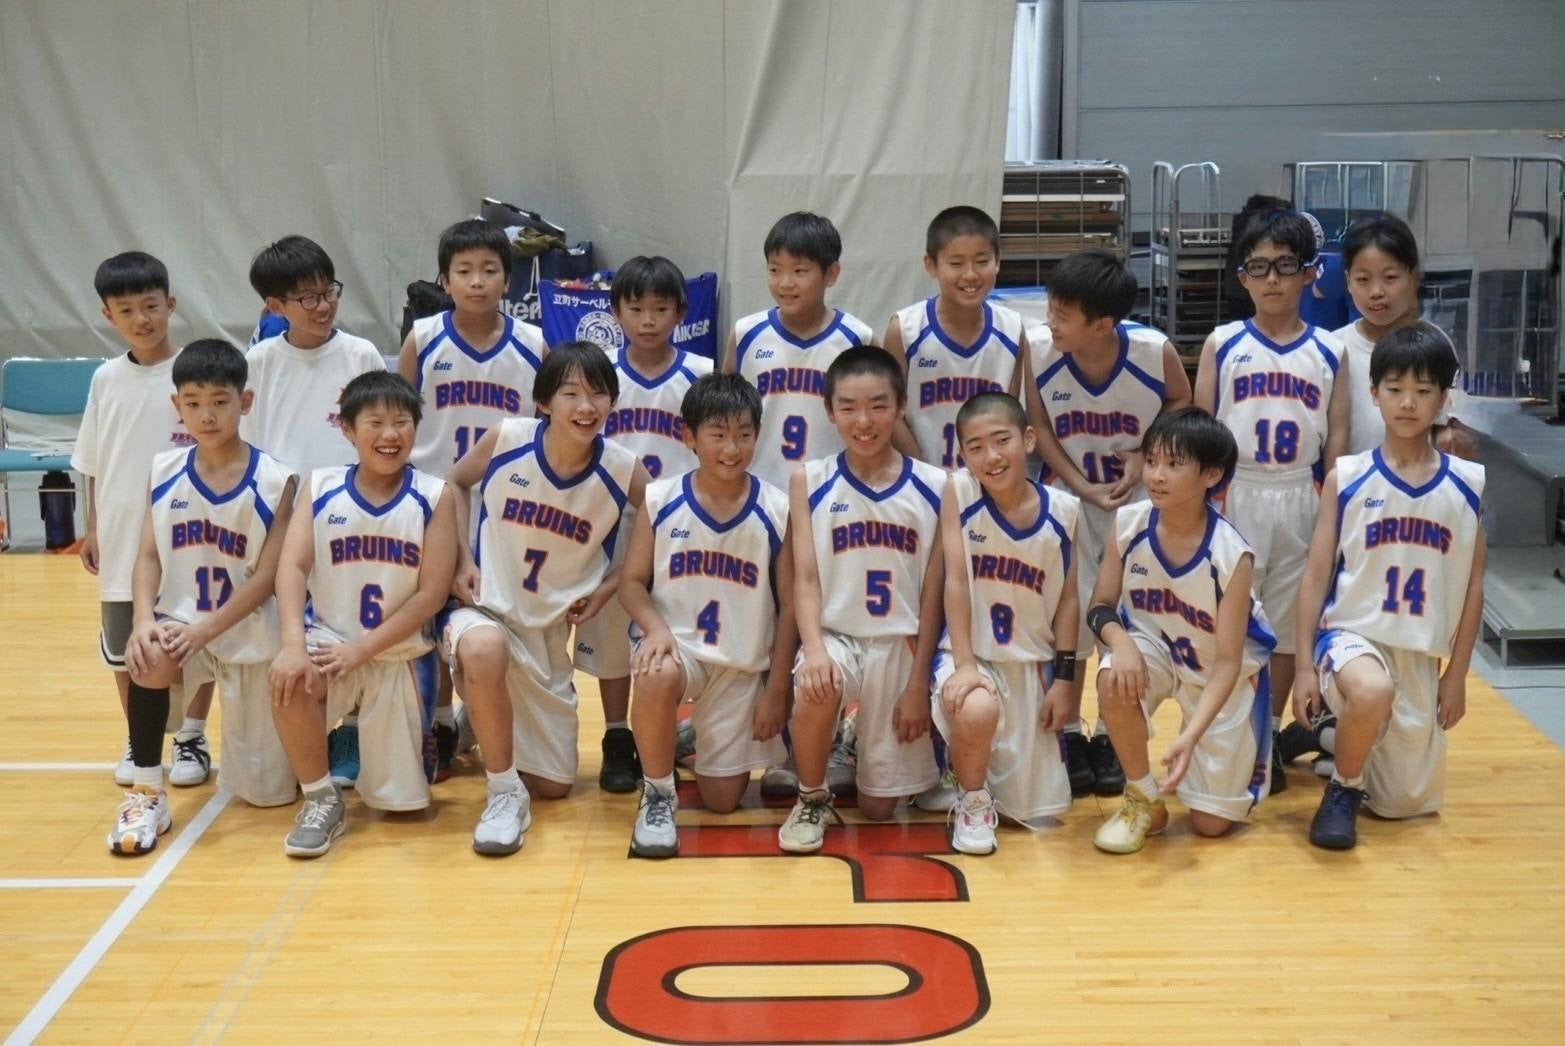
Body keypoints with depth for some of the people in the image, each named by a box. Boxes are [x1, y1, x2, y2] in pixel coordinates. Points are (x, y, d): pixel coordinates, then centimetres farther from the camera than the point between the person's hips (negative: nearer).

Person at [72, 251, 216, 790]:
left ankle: (191, 740, 21)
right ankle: (138, 741, 28)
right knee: (124, 647, 13)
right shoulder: (105, 379, 2)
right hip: (121, 537, 4)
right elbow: (94, 463, 9)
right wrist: (91, 527, 9)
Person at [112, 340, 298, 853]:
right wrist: (144, 620, -23)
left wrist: (205, 630, -24)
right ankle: (146, 794, -17)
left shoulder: (275, 481, -11)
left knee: (267, 791, 3)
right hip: (182, 622, 2)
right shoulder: (164, 472, -1)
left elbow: (267, 576, -14)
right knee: (148, 658, -36)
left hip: (251, 635, -2)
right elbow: (149, 557, -4)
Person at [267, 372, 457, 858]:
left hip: (401, 654, -1)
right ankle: (321, 801, -11)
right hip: (329, 639, 1)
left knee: (398, 797, 4)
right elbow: (292, 566, -12)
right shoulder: (320, 487, -3)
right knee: (287, 680, -34)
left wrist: (363, 650, -18)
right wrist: (294, 645, -27)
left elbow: (432, 593, -12)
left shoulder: (434, 497, -9)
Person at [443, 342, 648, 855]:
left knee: (554, 785, 9)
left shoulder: (622, 470, -13)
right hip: (485, 608, -3)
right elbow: (455, 483, 5)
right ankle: (505, 795, -21)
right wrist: (462, 559, -5)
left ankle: (486, 727, 43)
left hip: (550, 628, 3)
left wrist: (610, 585, -6)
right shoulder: (506, 438, -14)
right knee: (485, 649, -43)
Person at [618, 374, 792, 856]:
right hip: (677, 644, -1)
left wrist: (777, 689, -4)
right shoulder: (660, 500, -8)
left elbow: (790, 605, -3)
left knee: (722, 800, 2)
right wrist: (655, 628, -22)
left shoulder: (777, 510, -8)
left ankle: (697, 739, 39)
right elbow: (632, 582, -1)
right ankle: (658, 794, -12)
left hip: (745, 664, 1)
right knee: (657, 678, -39)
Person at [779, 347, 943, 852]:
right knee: (816, 689, -38)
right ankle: (812, 799, -7)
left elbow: (932, 592, -2)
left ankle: (867, 744, 41)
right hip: (837, 636, -1)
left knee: (878, 807, 4)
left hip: (901, 645, 1)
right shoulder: (809, 482, -3)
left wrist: (918, 682, -5)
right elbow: (805, 577, -8)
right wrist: (813, 648, -26)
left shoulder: (933, 487, -3)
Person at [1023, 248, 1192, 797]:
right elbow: (1039, 430, -9)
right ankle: (1070, 735, 17)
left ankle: (1110, 737, 21)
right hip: (1070, 494, 0)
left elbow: (1182, 403, -1)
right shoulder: (1036, 347, -21)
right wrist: (1083, 487, -16)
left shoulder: (1154, 350, -23)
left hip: (1139, 497, 0)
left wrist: (1144, 455, -16)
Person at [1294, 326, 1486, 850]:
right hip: (1350, 633, -3)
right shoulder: (1346, 476, -5)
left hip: (1421, 654, 3)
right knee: (1372, 691, -40)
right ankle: (1343, 790, -10)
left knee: (1407, 804, 10)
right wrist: (1305, 666, -7)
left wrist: (1456, 675, 4)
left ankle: (1347, 739, 42)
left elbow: (1473, 585, 4)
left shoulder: (1468, 483, -1)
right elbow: (1316, 575, -3)